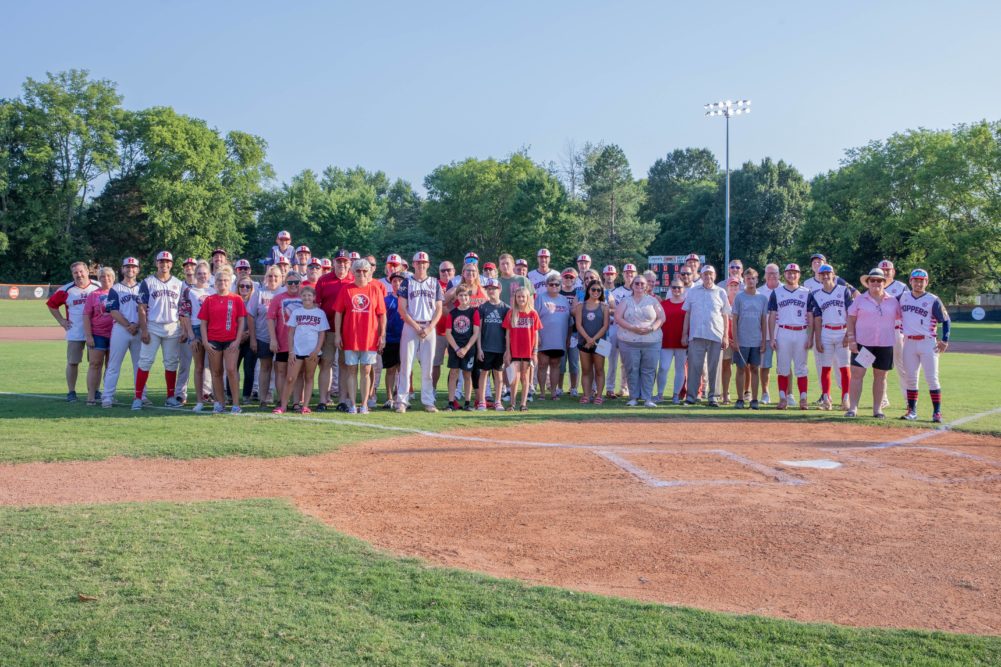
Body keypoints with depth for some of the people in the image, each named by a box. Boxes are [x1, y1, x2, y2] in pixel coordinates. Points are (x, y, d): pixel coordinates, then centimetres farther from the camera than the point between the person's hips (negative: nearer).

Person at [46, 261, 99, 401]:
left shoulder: (98, 287, 0)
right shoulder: (66, 290, -1)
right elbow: (51, 304, 9)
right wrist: (61, 321, 3)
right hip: (74, 334, 0)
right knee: (72, 362, 2)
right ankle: (71, 392, 10)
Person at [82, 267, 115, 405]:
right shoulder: (93, 295, 3)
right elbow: (86, 316, 0)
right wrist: (88, 336, -8)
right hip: (97, 335, -2)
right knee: (95, 365, -1)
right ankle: (91, 396, -2)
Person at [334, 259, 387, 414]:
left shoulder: (375, 290, 4)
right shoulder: (346, 289, 3)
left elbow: (382, 315, 5)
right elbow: (338, 313, 4)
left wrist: (382, 336, 0)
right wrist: (337, 334, -1)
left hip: (370, 338, 0)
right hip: (350, 338, 0)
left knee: (365, 371, 4)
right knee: (352, 370, 4)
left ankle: (364, 404, 9)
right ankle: (352, 404, 8)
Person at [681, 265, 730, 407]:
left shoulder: (721, 293, 8)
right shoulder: (693, 292, 9)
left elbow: (725, 316, 8)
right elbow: (687, 314, 11)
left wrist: (726, 336, 1)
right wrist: (684, 334, 6)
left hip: (716, 336, 0)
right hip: (696, 335, 0)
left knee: (714, 367, 2)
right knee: (694, 366, -2)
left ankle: (713, 396, 8)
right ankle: (691, 395, 2)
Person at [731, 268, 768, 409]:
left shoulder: (763, 298, 6)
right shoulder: (739, 297, 1)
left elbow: (764, 321, 7)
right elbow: (734, 320, 0)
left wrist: (764, 341, 2)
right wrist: (735, 340, -6)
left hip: (756, 341, 1)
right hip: (741, 341, -1)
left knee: (754, 369, 5)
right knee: (741, 369, 2)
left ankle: (754, 400, 8)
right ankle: (740, 399, 8)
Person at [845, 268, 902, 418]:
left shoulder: (893, 301, 7)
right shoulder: (860, 299, 3)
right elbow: (851, 320, 2)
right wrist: (851, 339, -6)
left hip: (885, 345, 2)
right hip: (862, 343, -2)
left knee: (880, 376, 6)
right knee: (857, 374, -6)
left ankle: (877, 409, 14)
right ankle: (853, 408, -1)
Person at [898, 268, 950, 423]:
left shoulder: (933, 300, -4)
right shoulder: (903, 297, 7)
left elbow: (946, 320, -1)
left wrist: (945, 340, -10)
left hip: (928, 343, -4)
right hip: (909, 343, 4)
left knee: (932, 378, -3)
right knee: (911, 378, 8)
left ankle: (937, 412, 1)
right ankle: (912, 410, 15)